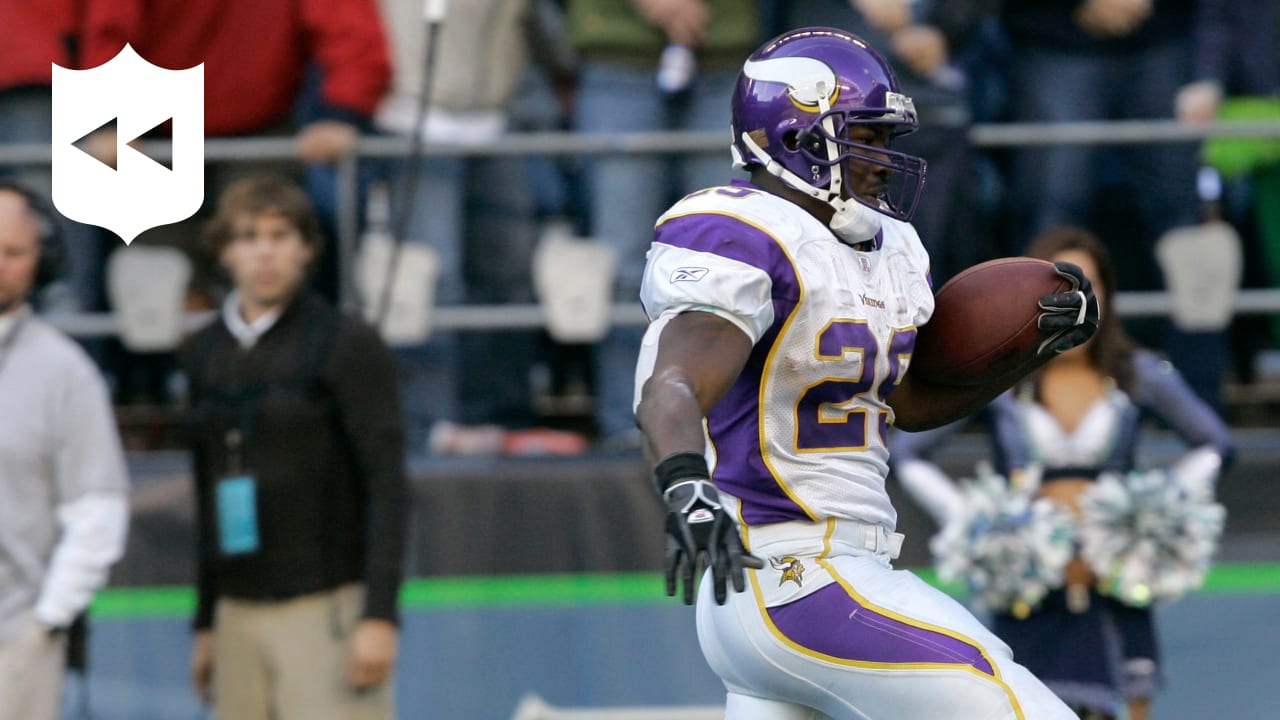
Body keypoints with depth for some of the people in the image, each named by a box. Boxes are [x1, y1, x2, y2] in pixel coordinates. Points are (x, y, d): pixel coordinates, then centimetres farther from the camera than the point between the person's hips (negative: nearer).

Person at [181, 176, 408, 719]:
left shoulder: (346, 345, -3)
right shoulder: (205, 354, 13)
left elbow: (387, 485, -8)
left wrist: (379, 615, -15)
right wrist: (205, 623, 19)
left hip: (327, 608, -6)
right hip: (239, 613, 6)